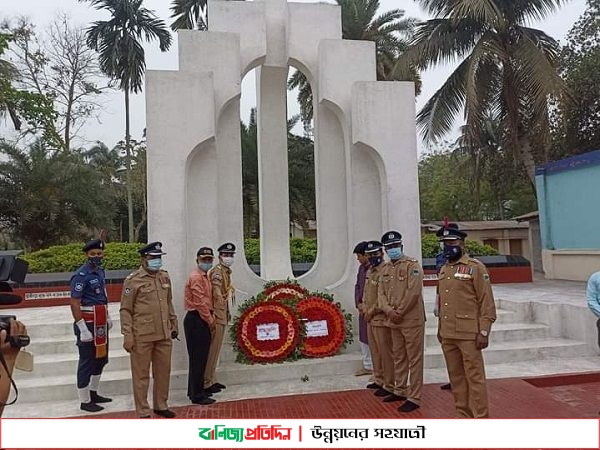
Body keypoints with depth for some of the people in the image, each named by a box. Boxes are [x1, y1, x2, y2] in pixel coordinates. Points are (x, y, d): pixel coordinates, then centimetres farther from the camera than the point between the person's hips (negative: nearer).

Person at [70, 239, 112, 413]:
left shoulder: (100, 271, 9)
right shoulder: (81, 275, -16)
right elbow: (74, 303, -19)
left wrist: (108, 317, 17)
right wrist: (82, 329, -23)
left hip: (101, 323, 9)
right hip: (88, 324, -8)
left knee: (101, 358, 18)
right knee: (87, 361, 2)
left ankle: (93, 393, 34)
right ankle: (85, 401, 15)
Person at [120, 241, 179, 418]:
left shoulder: (165, 277, 8)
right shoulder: (132, 281, -9)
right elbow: (125, 310, -8)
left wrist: (174, 324, 17)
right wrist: (127, 336, -11)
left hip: (164, 335, 6)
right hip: (142, 337, -6)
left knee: (163, 372, 14)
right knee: (141, 375, 6)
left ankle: (161, 405, 31)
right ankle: (143, 412, 19)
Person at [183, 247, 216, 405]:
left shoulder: (205, 277, 16)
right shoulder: (196, 277, -15)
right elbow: (200, 302, -18)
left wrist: (211, 321, 11)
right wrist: (210, 321, -12)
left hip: (203, 322, 10)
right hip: (196, 321, -10)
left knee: (201, 358, 16)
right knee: (198, 358, -3)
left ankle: (196, 391, 28)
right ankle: (197, 395, 6)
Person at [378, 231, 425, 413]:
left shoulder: (412, 265, -9)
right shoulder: (385, 269, 12)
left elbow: (413, 292, -17)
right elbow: (382, 293, 8)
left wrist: (400, 312, -14)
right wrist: (389, 311, -10)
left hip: (412, 320, -7)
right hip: (393, 321, 7)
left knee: (414, 359, 1)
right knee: (398, 357, 18)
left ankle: (414, 398, 8)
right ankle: (400, 390, 31)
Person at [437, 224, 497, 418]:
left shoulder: (475, 267, -8)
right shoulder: (444, 269, 12)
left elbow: (487, 302, -10)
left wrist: (484, 332, -13)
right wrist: (440, 329, 17)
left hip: (468, 334, -6)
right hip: (448, 335, 7)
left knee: (475, 377, 0)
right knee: (456, 377, 14)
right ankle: (463, 414, 26)